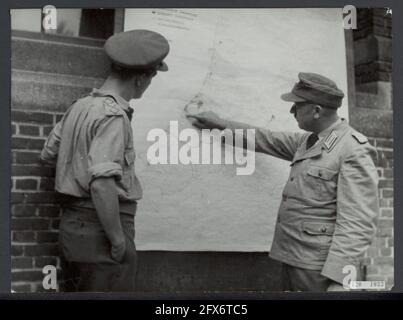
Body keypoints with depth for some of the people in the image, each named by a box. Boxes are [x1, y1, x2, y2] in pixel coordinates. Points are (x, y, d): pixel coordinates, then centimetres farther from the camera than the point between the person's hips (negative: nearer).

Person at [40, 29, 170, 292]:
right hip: (100, 228, -9)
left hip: (73, 222, 9)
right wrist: (118, 238, -19)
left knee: (74, 290, 18)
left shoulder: (80, 106, 9)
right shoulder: (113, 116, -18)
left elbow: (48, 154, 20)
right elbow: (102, 183, -27)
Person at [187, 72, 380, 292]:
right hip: (292, 261, 8)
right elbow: (265, 139, 24)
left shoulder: (355, 152, -15)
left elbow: (357, 223, -21)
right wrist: (220, 124, 27)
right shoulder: (307, 141, 11)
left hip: (320, 270, -8)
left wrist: (339, 281, -26)